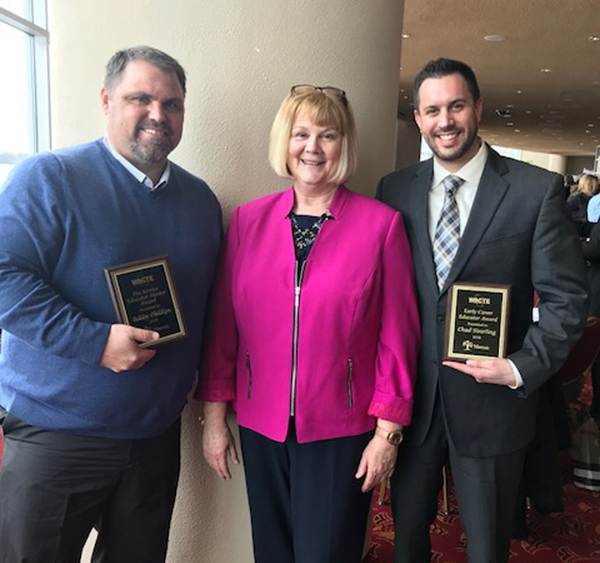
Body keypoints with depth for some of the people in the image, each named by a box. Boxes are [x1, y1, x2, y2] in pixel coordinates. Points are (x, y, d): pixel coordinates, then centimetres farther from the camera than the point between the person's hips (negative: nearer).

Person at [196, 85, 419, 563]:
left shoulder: (382, 224, -7)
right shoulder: (249, 219, 1)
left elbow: (398, 335, -5)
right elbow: (224, 325, 3)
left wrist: (388, 430, -4)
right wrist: (215, 415, 4)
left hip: (340, 433, -2)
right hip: (260, 427, 3)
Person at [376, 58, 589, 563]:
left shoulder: (537, 190, -7)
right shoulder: (394, 190, 2)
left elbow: (566, 297, -5)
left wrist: (523, 367, -17)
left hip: (491, 400, -2)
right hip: (409, 396, 3)